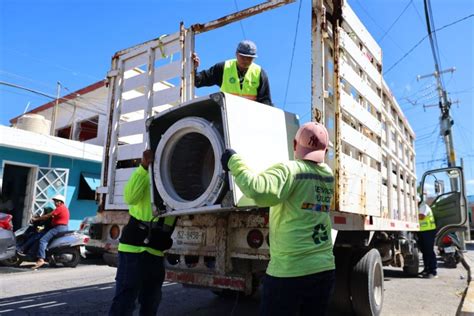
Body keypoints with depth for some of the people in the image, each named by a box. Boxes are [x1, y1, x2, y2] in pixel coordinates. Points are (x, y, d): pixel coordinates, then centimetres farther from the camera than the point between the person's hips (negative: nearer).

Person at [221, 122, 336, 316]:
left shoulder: (289, 170, -15)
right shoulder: (328, 176, 7)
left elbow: (259, 191, -32)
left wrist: (234, 161, -20)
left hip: (289, 271, -6)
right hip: (324, 269, 7)